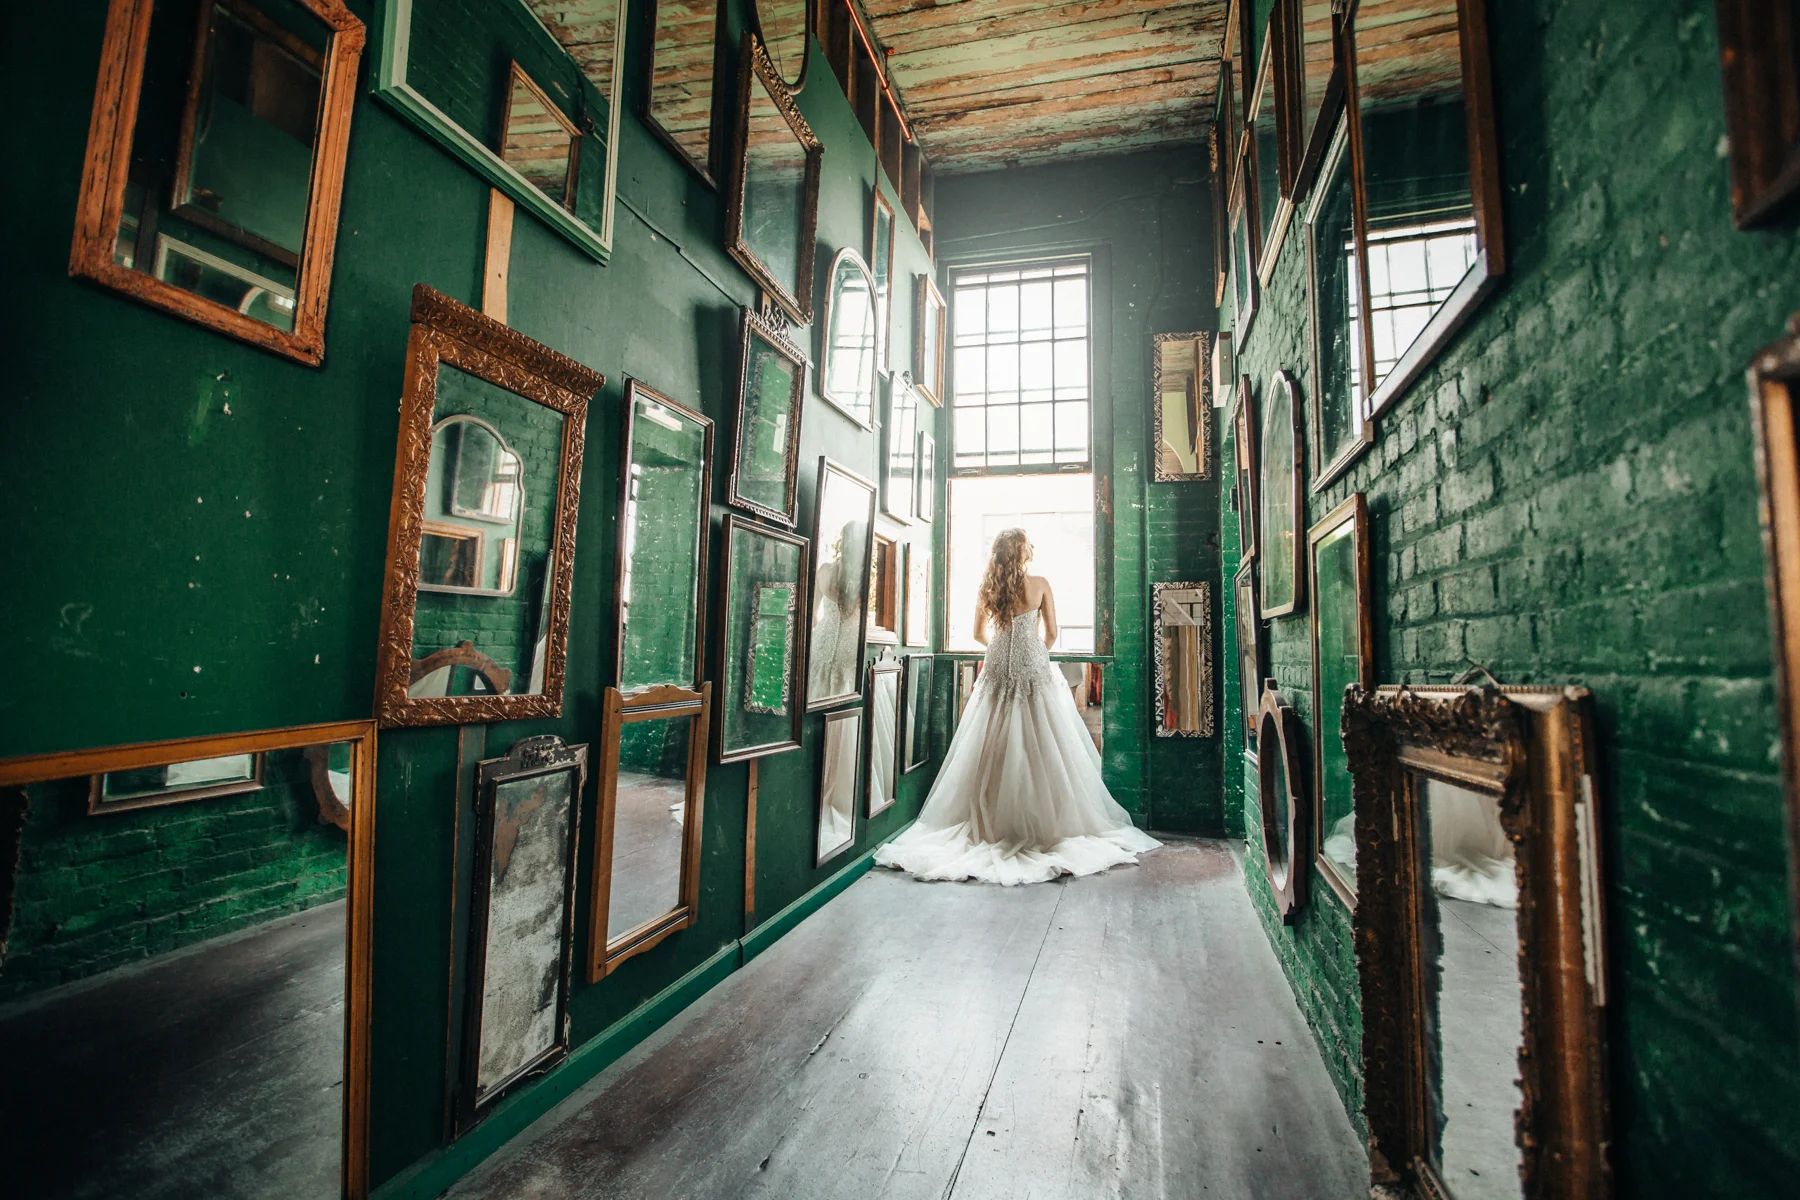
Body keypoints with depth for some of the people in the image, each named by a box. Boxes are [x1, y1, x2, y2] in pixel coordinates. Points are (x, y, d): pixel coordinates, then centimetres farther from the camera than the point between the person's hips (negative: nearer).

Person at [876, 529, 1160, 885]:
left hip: (997, 670, 3)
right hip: (1034, 670, -3)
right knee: (1040, 749, 3)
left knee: (994, 749, 7)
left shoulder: (987, 588, 3)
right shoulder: (1040, 585, -4)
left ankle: (992, 821, 12)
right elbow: (1051, 634, 1)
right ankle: (1044, 820, 6)